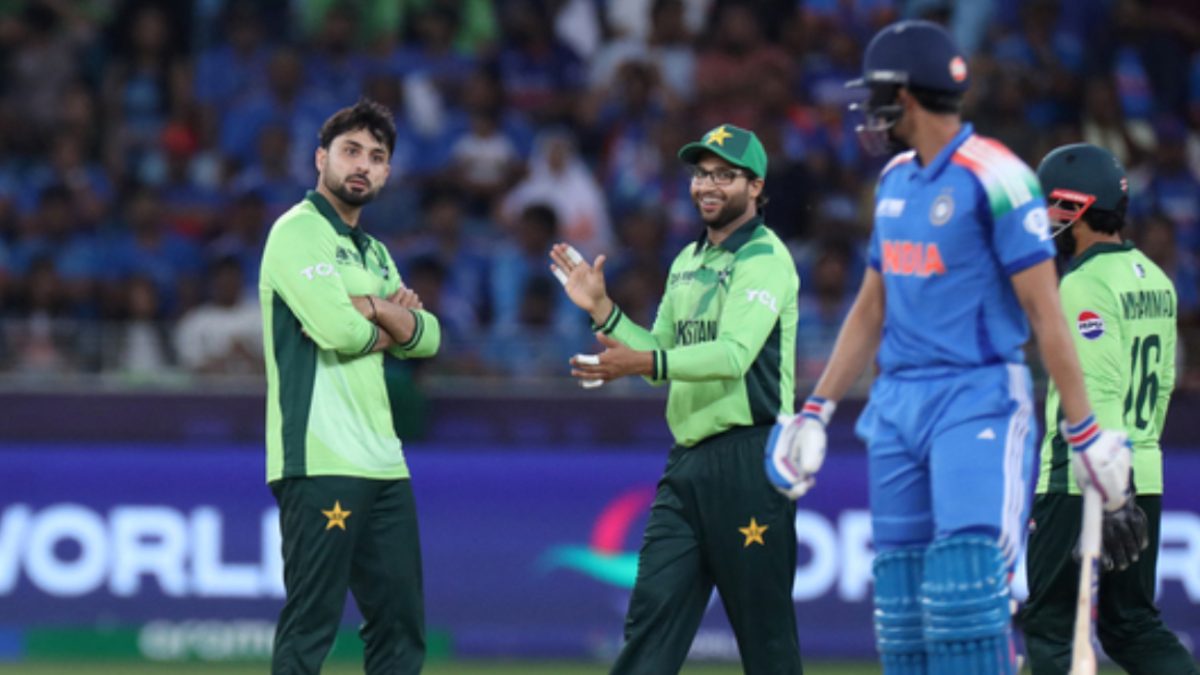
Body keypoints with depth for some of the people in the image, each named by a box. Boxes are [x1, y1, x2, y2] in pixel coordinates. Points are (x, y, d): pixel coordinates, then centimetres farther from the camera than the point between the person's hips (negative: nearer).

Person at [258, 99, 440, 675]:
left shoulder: (374, 253, 22)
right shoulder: (298, 232, -5)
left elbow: (426, 339, 10)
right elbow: (338, 330, -18)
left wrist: (375, 310, -9)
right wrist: (392, 324, 2)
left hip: (382, 464, 9)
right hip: (321, 462, -9)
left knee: (401, 623, 9)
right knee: (310, 625, -11)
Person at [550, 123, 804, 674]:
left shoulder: (764, 258, -8)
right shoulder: (687, 262, 20)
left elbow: (734, 354, -22)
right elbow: (662, 355, 23)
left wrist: (642, 362, -33)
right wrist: (601, 310, 10)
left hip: (748, 461, -8)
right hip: (688, 460, 8)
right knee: (651, 614, 1)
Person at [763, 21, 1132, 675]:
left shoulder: (995, 179, -11)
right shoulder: (897, 180, 13)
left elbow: (1045, 313, -12)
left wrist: (1085, 435, -12)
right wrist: (814, 414, 20)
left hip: (977, 401, -8)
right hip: (898, 403, 8)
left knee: (964, 589, -17)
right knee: (901, 601, 5)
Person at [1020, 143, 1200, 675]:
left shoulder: (1084, 284, -14)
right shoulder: (1154, 279, 12)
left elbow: (1098, 395, -21)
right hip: (1145, 478, 8)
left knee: (1049, 621, -1)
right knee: (1133, 625, 12)